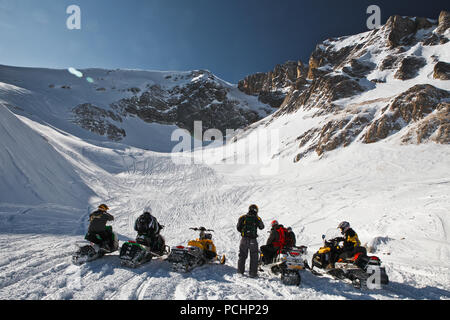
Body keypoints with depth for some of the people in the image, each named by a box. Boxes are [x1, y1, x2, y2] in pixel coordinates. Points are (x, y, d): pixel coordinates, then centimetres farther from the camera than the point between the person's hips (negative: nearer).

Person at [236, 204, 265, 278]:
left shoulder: (243, 218, -2)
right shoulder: (257, 218, -6)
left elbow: (238, 228, 0)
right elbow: (262, 227, 9)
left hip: (244, 239, 2)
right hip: (253, 240, -2)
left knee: (242, 255, 15)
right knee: (254, 257, 8)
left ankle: (240, 270, 22)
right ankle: (253, 273, 10)